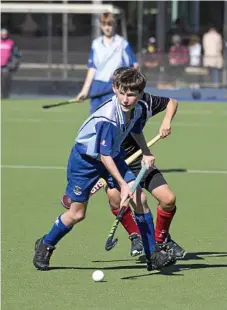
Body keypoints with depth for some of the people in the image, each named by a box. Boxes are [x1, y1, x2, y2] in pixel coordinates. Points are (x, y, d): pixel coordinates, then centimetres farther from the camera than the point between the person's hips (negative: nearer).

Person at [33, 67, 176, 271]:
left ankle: (152, 255, -3)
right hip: (84, 158, -6)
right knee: (77, 214, -2)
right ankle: (45, 245, 25)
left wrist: (146, 153, 3)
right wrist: (123, 184, -34)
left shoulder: (137, 110, -10)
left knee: (140, 198, -9)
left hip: (112, 156, 6)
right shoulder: (107, 118, -34)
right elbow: (105, 156, -31)